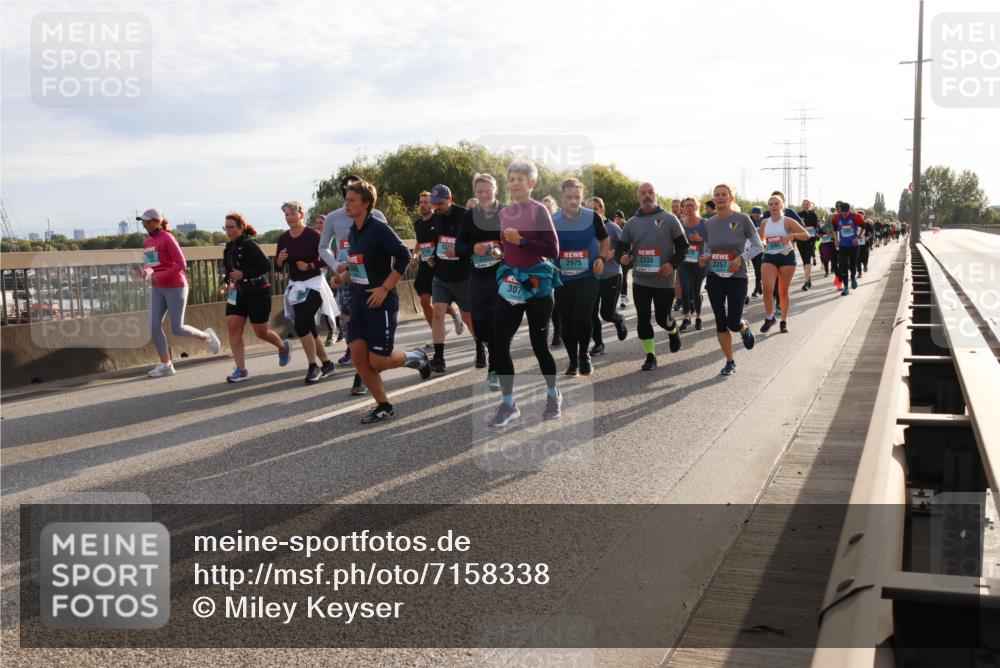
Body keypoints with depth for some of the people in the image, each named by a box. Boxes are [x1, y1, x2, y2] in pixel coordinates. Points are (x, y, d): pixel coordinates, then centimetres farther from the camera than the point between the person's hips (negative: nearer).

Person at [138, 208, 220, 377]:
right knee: (154, 326, -3)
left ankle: (206, 335, 22)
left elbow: (181, 264, -18)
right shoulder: (147, 241, 8)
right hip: (158, 289, 7)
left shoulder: (168, 238, -14)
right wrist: (145, 271, -3)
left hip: (175, 287, -7)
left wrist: (159, 276, -21)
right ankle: (165, 365, 4)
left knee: (177, 329, -5)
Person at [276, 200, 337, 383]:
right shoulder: (283, 238, 5)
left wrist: (309, 265, -19)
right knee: (309, 327, 9)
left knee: (301, 325, -18)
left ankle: (313, 366, -7)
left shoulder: (312, 235, -11)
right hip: (295, 286, 6)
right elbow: (277, 268, 8)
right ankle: (327, 364, 22)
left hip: (313, 284, -6)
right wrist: (280, 259, -13)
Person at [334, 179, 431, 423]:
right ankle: (383, 406, 13)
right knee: (358, 355, 0)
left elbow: (404, 256, -20)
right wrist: (345, 275, 6)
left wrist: (384, 288, -20)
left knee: (377, 361, -7)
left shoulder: (379, 229, -14)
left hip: (381, 303, -8)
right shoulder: (353, 233, 10)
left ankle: (415, 357, 22)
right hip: (359, 303, 8)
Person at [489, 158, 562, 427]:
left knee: (538, 344, 6)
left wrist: (521, 241, -20)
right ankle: (508, 404, 7)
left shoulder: (539, 210, -8)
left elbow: (553, 251, -14)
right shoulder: (504, 213, 9)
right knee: (499, 344, -4)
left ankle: (553, 396, 30)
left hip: (537, 284, -5)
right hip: (511, 284, 5)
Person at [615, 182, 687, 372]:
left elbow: (683, 245, 0)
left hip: (664, 281, -3)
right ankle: (650, 356, 16)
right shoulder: (631, 223, 5)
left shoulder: (669, 219, -3)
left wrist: (673, 264, -15)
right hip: (640, 281, 3)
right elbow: (621, 247, 9)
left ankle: (673, 331, 40)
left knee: (663, 318, 4)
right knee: (643, 319, 3)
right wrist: (621, 257, -14)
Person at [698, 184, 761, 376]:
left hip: (737, 276, -3)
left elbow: (757, 246, -3)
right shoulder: (709, 223, 4)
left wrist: (742, 258, -19)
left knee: (733, 324, -7)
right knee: (720, 322, 4)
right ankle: (730, 362, 17)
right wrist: (704, 258, -7)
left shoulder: (743, 219, -7)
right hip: (714, 277, 3)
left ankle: (745, 327, 30)